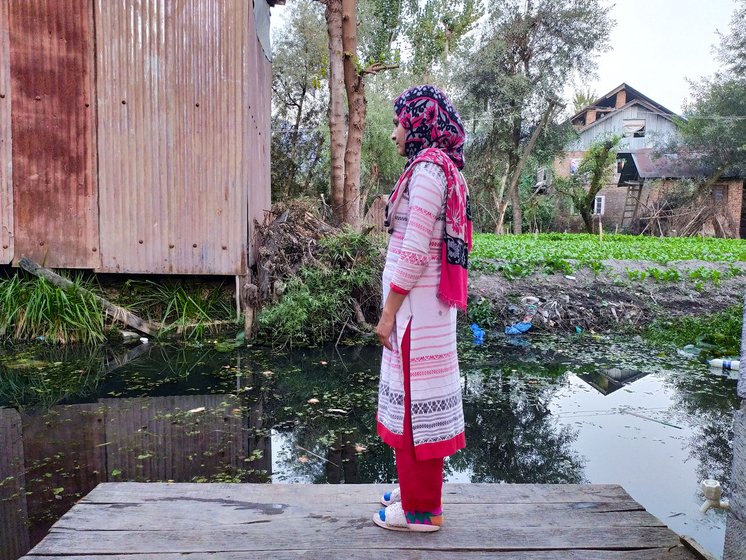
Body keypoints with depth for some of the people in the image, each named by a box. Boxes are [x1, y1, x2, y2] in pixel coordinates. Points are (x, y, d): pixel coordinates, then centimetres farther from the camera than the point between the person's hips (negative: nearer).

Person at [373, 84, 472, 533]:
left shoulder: (428, 168, -15)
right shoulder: (439, 168, 15)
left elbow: (415, 250, -20)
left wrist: (388, 312, -15)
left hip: (415, 302, -10)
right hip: (425, 302, 10)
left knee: (415, 397, 0)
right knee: (419, 394, 18)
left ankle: (421, 509, 15)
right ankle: (418, 489, 34)